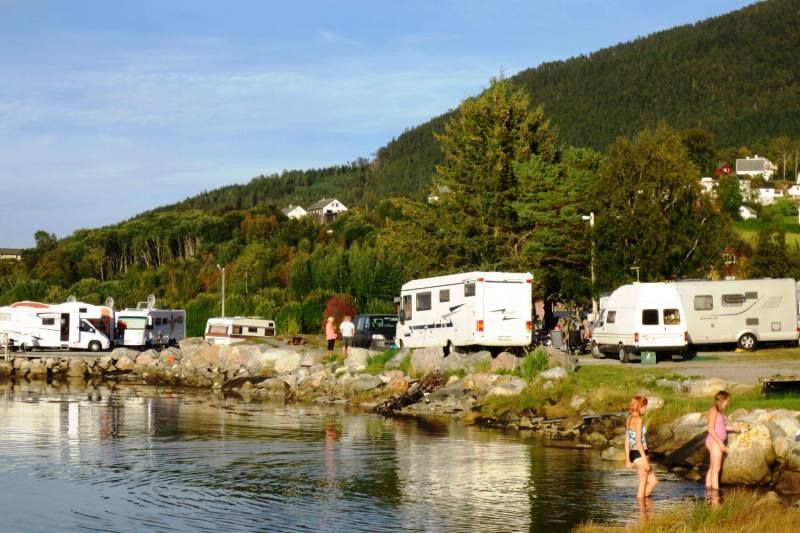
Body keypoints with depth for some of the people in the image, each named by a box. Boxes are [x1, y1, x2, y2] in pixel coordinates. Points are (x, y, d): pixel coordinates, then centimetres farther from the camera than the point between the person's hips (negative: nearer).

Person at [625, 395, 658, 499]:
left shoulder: (629, 419, 11)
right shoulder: (638, 419, -16)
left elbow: (627, 441, 13)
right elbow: (638, 442, -20)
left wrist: (628, 459, 17)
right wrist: (645, 460, -18)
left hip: (633, 454, 9)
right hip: (640, 455, -9)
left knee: (653, 481, 17)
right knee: (643, 486, 1)